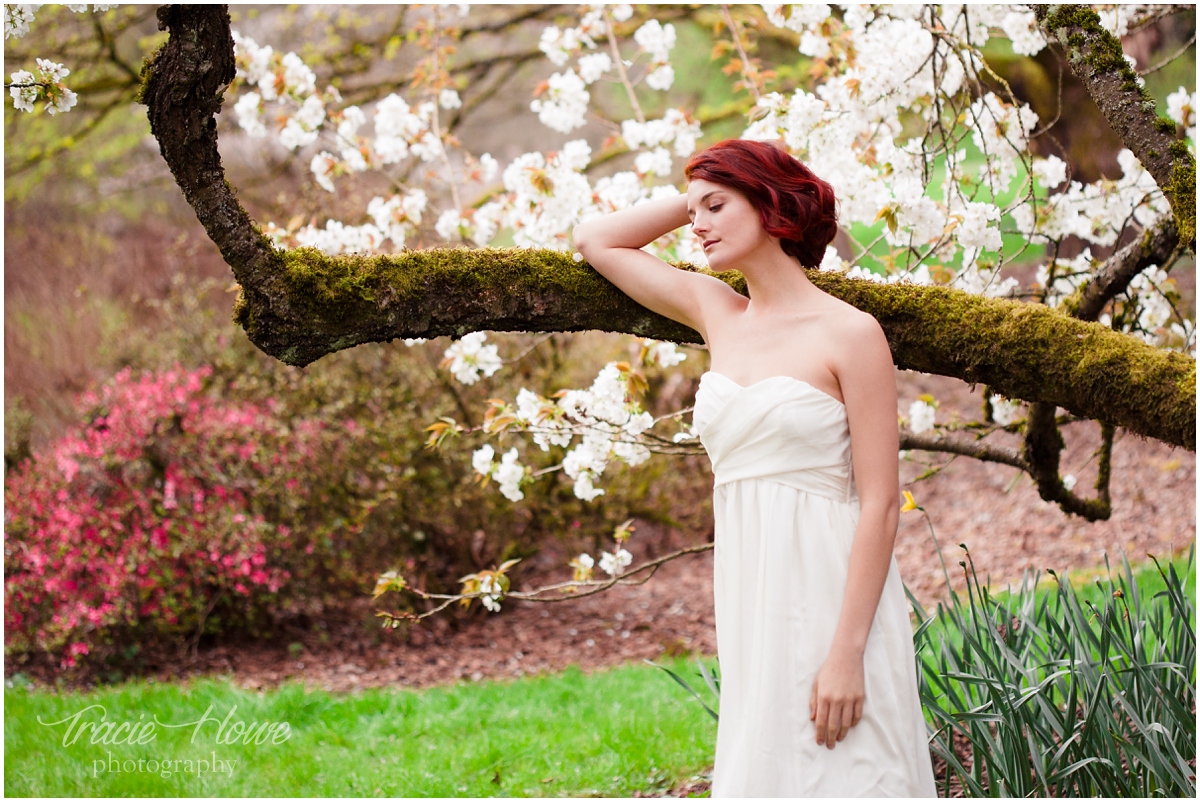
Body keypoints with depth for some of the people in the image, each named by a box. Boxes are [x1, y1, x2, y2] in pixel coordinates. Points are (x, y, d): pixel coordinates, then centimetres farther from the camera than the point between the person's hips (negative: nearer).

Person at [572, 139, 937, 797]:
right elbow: (594, 240, 24)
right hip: (750, 608, 6)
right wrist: (693, 197, 13)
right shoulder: (716, 313, 11)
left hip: (834, 601, -6)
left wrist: (848, 651, -18)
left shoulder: (849, 334, -7)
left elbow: (880, 503, -11)